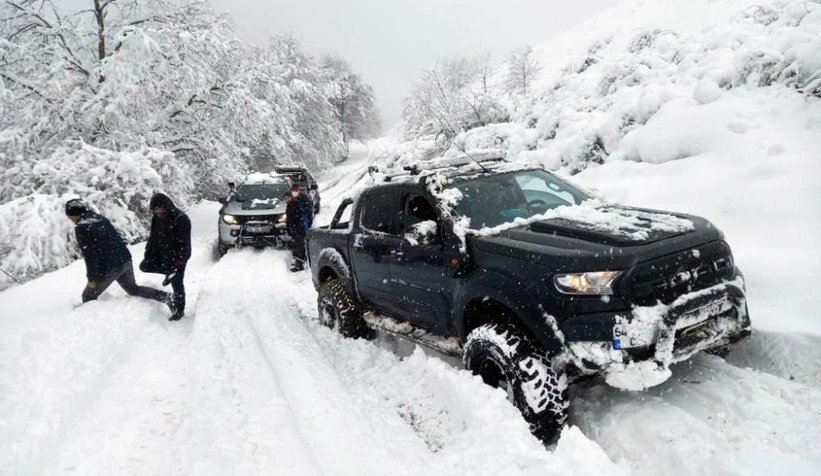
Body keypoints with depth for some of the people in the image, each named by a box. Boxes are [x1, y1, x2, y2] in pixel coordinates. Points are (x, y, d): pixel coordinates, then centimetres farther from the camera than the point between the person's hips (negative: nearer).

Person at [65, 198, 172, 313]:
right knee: (133, 288, 24)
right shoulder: (101, 218, 12)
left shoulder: (81, 228, -11)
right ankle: (165, 296, 9)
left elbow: (89, 254, -15)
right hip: (125, 260, 8)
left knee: (89, 296, 12)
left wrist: (91, 278, -10)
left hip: (109, 268, -8)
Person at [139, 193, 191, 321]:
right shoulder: (156, 219, 3)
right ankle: (170, 273, 17)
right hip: (162, 255, 7)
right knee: (144, 266, 2)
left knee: (177, 284, -2)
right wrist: (148, 254, 4)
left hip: (177, 257, -7)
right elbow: (153, 237, 13)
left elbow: (184, 242, -20)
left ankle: (179, 309, 15)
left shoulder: (181, 219, -21)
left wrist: (180, 260, -22)